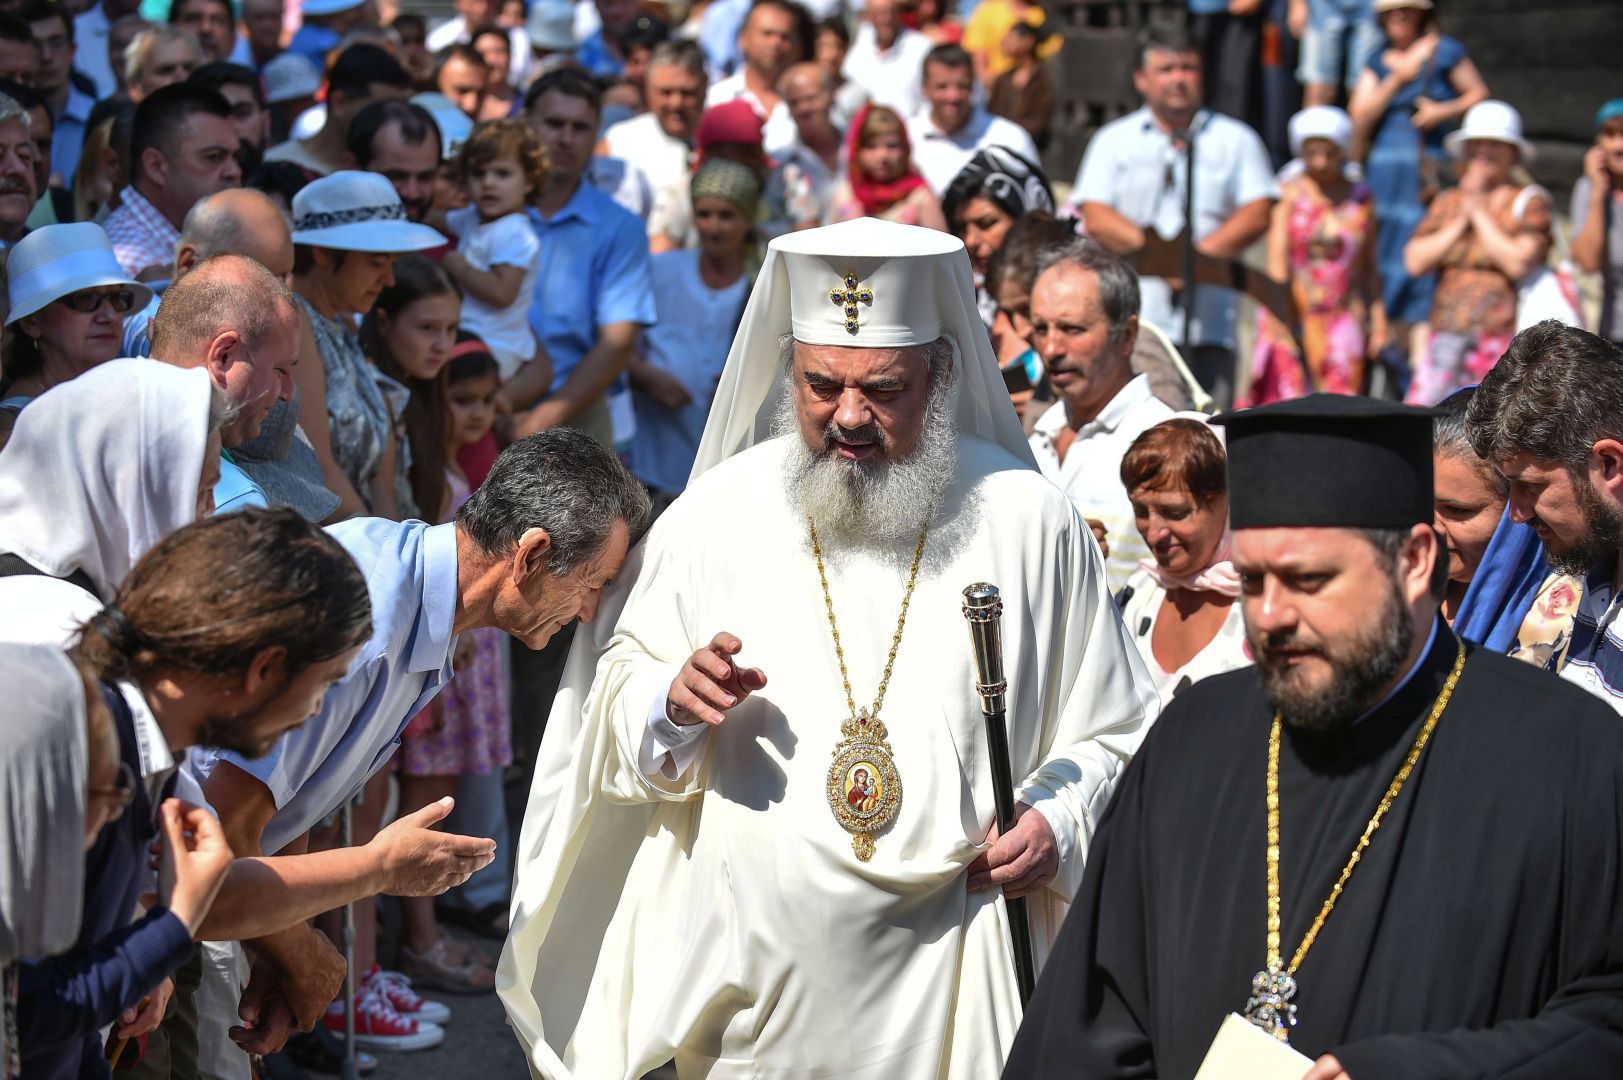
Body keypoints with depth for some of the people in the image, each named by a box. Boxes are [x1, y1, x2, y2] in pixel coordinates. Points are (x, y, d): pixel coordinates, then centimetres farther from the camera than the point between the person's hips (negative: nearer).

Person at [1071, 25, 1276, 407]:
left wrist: (1198, 254, -10)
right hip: (1131, 324, 0)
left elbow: (1257, 215, 4)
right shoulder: (1114, 141, 14)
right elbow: (1096, 218, 3)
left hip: (1208, 324, 0)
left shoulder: (1235, 140, 15)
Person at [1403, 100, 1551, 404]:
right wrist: (1461, 221, 1)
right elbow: (1415, 261, 7)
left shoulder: (1529, 202, 4)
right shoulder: (1447, 202, 18)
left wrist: (1480, 213, -4)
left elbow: (1519, 263, -12)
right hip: (1446, 331, 5)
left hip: (1500, 332, -5)